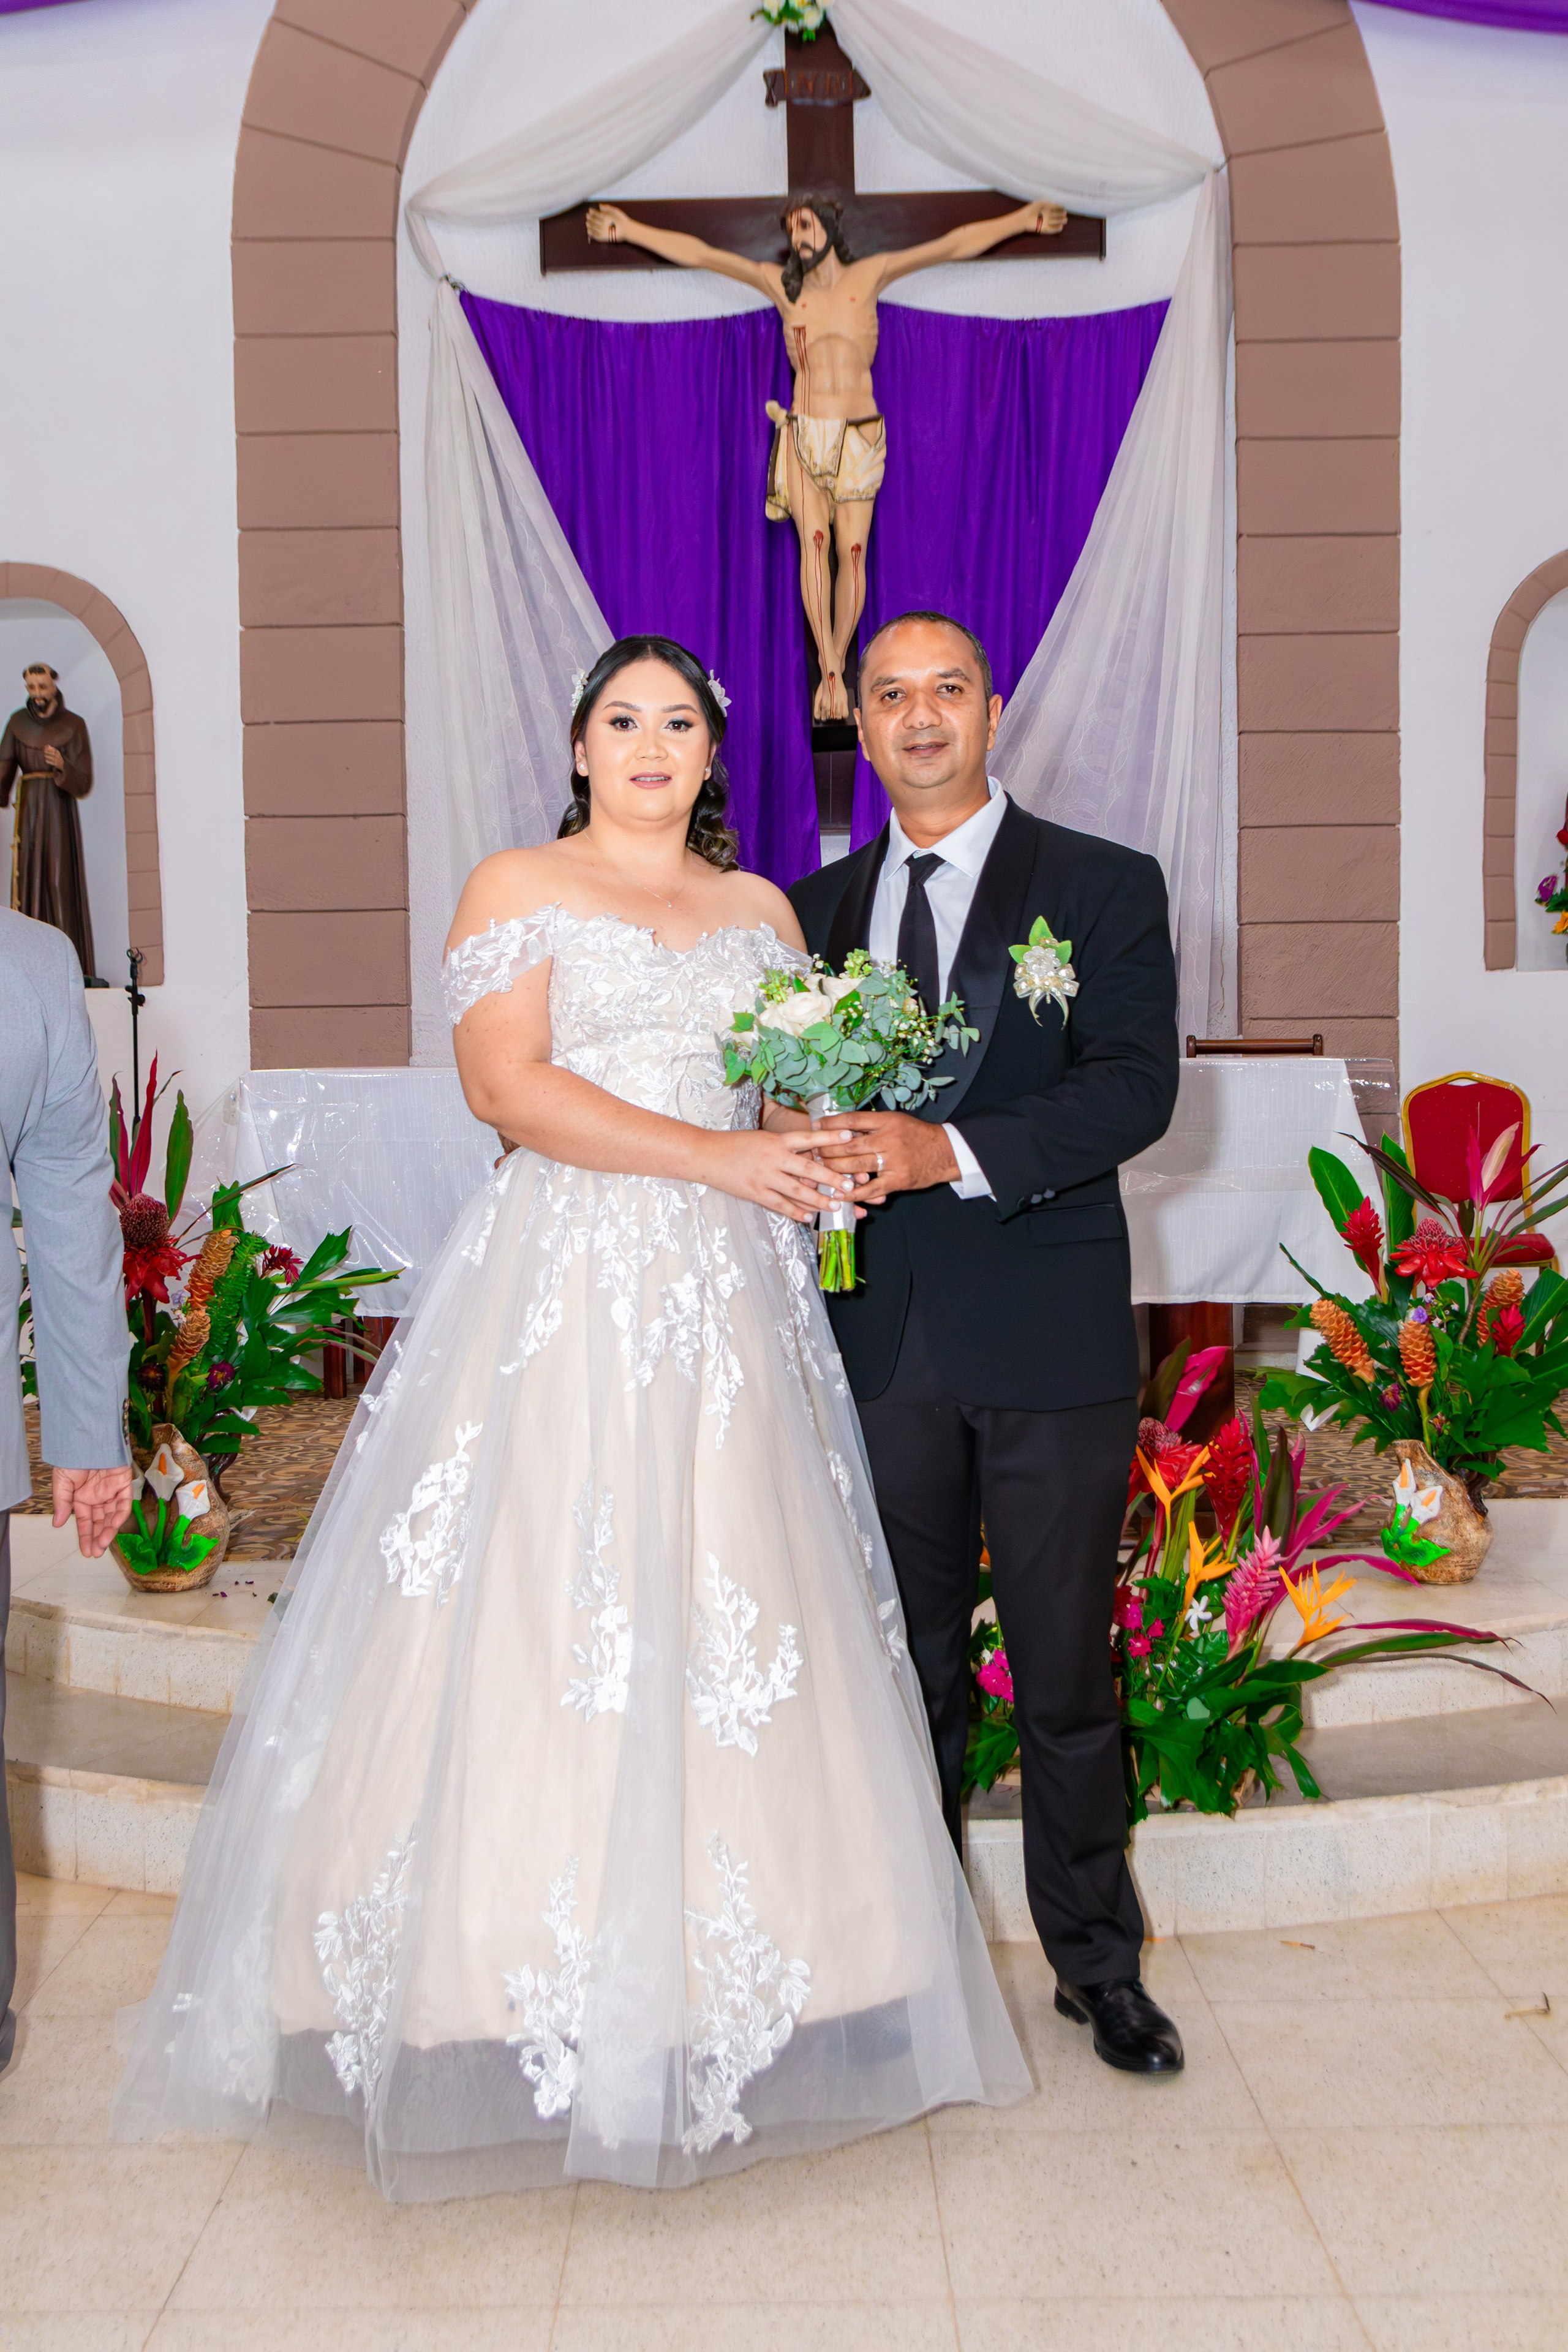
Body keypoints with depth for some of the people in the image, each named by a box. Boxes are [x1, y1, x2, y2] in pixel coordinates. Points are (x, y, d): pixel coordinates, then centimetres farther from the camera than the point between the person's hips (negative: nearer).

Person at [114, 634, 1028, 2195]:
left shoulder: (761, 908, 19)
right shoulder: (516, 890, 6)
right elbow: (504, 1082, -8)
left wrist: (825, 1152, -5)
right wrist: (707, 1156, -15)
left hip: (728, 1304, 4)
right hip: (564, 1289, -4)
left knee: (728, 1625, 2)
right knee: (536, 1620, -6)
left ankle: (708, 1984, 13)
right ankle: (530, 1987, 4)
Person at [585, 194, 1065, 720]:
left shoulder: (868, 276, 8)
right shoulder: (780, 284, 10)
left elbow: (955, 244, 7)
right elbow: (697, 254, 10)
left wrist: (1021, 221, 2)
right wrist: (630, 230, 6)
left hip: (860, 435, 0)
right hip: (803, 434, 0)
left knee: (852, 551, -6)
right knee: (814, 539, -19)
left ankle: (834, 670, 5)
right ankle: (831, 674, -21)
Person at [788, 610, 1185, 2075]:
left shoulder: (1105, 888, 2)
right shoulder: (818, 904, 13)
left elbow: (1136, 1088, -10)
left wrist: (948, 1153, -22)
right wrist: (828, 1159, -10)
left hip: (1047, 1340, -2)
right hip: (881, 1338, 3)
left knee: (1066, 1672, 7)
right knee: (908, 1667, 13)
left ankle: (1098, 1962, 26)